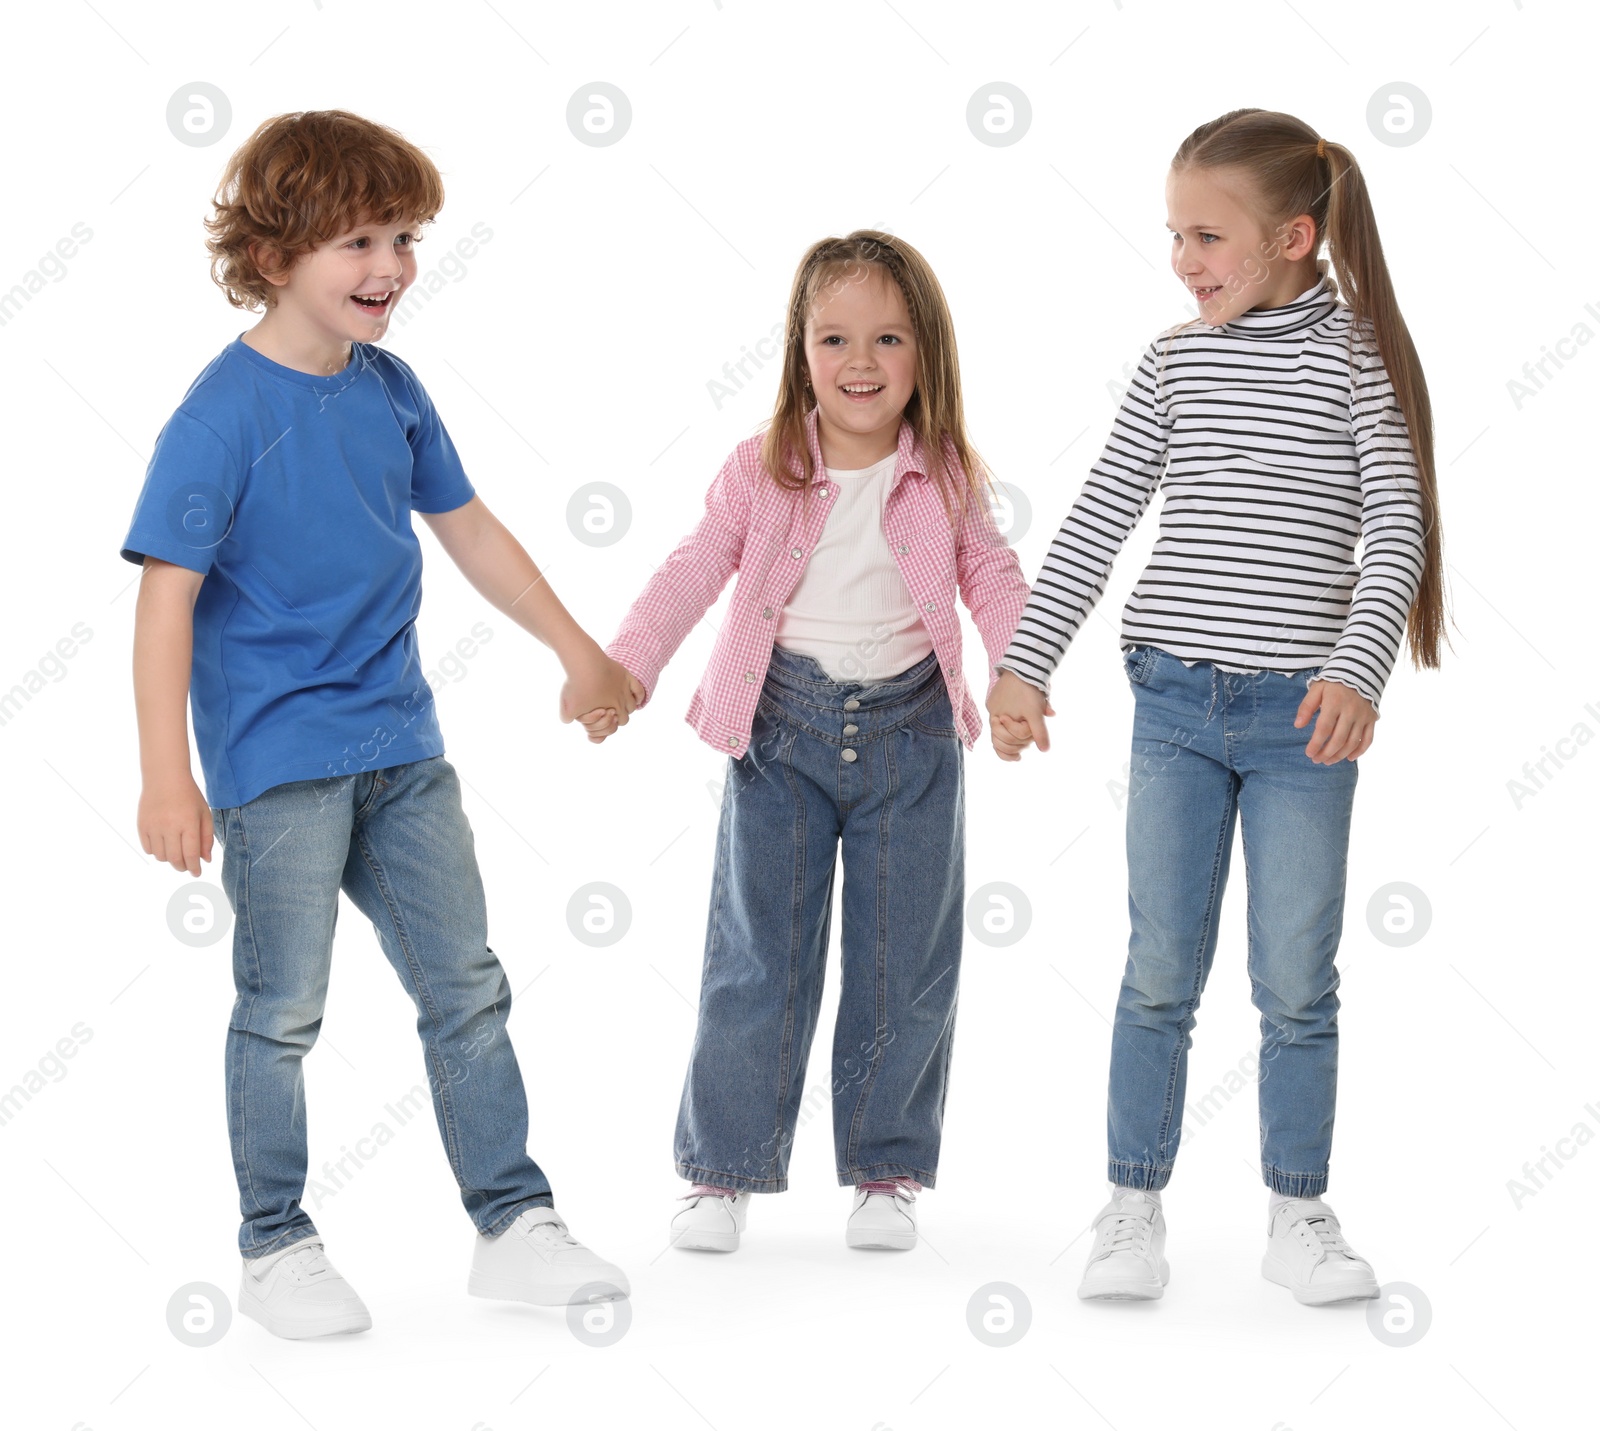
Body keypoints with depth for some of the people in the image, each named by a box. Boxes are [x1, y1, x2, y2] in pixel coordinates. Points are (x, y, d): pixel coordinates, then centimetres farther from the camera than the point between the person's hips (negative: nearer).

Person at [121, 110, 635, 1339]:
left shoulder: (390, 388, 5)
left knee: (468, 988, 10)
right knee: (285, 1010, 4)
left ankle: (515, 1224, 19)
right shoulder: (223, 415, -15)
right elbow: (167, 594, -17)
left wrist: (576, 648, 21)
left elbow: (468, 528, 17)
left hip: (401, 745, 7)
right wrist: (168, 776, -23)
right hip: (277, 759, -7)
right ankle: (276, 1249, 19)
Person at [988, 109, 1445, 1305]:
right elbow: (1099, 520, 6)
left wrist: (1358, 668, -23)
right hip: (1175, 701, 2)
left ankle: (1299, 1213, 18)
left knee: (1298, 982, 4)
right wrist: (1027, 660, 0)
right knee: (1160, 971, 5)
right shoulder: (1176, 362, 5)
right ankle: (1134, 1208, 15)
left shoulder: (1358, 357, -4)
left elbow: (1397, 531, -9)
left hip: (1303, 711, -2)